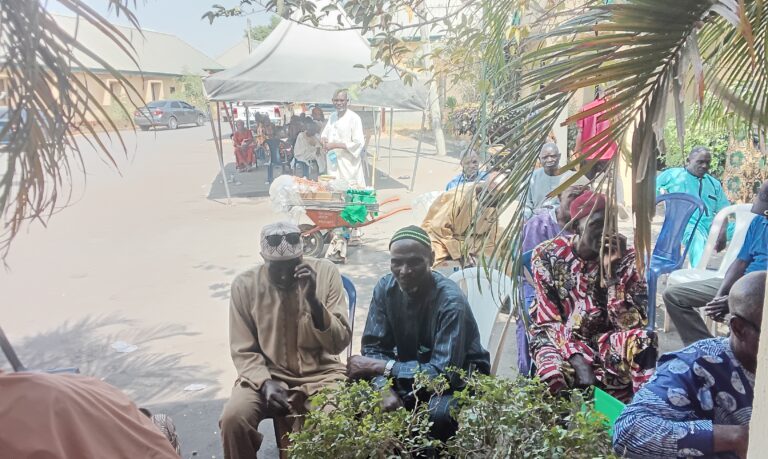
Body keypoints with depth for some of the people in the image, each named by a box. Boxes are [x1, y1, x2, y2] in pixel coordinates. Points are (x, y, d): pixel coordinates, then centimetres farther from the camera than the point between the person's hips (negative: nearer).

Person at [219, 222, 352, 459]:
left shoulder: (325, 272, -10)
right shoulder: (245, 284, -8)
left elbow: (339, 343, -12)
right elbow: (243, 352, -2)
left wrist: (313, 300, -26)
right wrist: (265, 382, -21)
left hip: (321, 373, -1)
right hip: (268, 374, 1)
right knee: (233, 418, -26)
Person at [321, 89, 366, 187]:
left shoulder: (354, 118, -11)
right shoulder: (332, 117, 11)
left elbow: (359, 143, -17)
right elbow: (324, 133, 23)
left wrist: (335, 145, -18)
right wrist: (324, 140, -3)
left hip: (349, 166, -6)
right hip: (333, 163, 7)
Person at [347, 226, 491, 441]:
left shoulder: (451, 300, -27)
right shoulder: (385, 288, -11)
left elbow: (444, 373, -31)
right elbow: (374, 348, -9)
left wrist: (379, 367, -30)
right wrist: (385, 389, -30)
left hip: (458, 381, -4)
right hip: (411, 373, 4)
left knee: (438, 413, -36)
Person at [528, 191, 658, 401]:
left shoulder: (626, 259, -4)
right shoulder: (547, 256, -7)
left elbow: (631, 324, -12)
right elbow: (547, 322, -8)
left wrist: (611, 272, -23)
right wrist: (579, 363, -24)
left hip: (607, 342, 1)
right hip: (560, 342, -1)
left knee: (643, 340, -31)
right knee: (555, 378, -34)